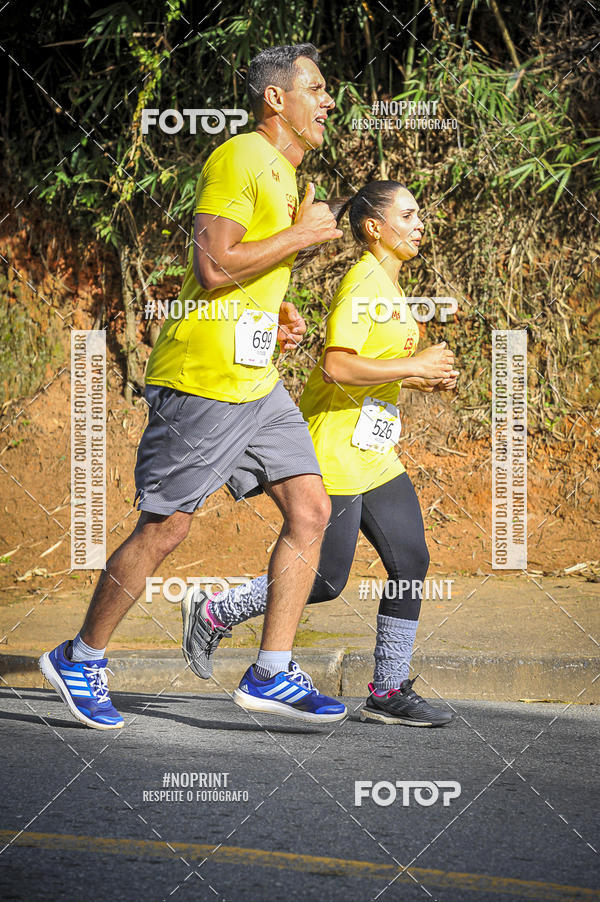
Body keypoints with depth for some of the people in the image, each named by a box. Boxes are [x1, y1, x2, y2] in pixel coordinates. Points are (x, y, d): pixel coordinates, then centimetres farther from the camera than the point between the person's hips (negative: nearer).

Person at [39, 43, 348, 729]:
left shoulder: (281, 174, 19)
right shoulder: (239, 160, -12)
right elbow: (212, 267, -23)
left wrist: (274, 311, 13)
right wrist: (301, 235, -15)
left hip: (256, 382, 9)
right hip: (200, 381, -9)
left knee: (310, 510, -1)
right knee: (164, 528, -2)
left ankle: (272, 673, 4)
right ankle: (79, 660, 14)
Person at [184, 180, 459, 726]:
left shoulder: (388, 286, 16)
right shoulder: (363, 283, -16)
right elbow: (337, 366, -27)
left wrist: (426, 380, 9)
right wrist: (415, 365, -20)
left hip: (375, 453, 10)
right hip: (334, 453, -10)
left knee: (411, 562, 3)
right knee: (326, 580, -5)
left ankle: (389, 691, 9)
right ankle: (217, 613, 13)